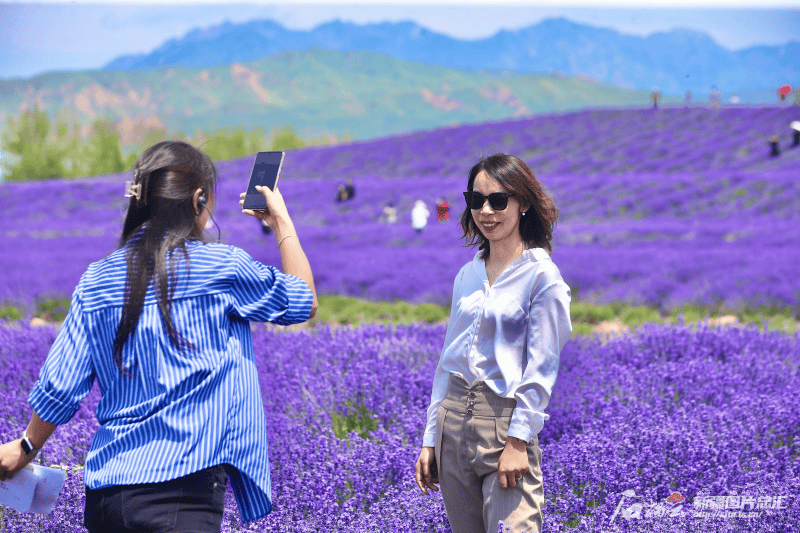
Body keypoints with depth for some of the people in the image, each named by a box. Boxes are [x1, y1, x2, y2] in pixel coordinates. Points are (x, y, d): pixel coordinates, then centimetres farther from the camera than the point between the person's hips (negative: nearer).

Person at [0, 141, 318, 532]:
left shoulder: (97, 281, 7)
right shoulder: (221, 268, -5)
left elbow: (59, 389, 9)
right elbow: (304, 302, 10)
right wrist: (282, 222, 22)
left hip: (105, 489, 6)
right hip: (184, 489, -6)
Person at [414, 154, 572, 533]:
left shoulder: (542, 276, -5)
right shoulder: (467, 275, 13)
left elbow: (540, 368, -9)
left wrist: (518, 441, -16)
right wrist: (430, 439, 12)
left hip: (506, 421, -6)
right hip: (454, 423, 6)